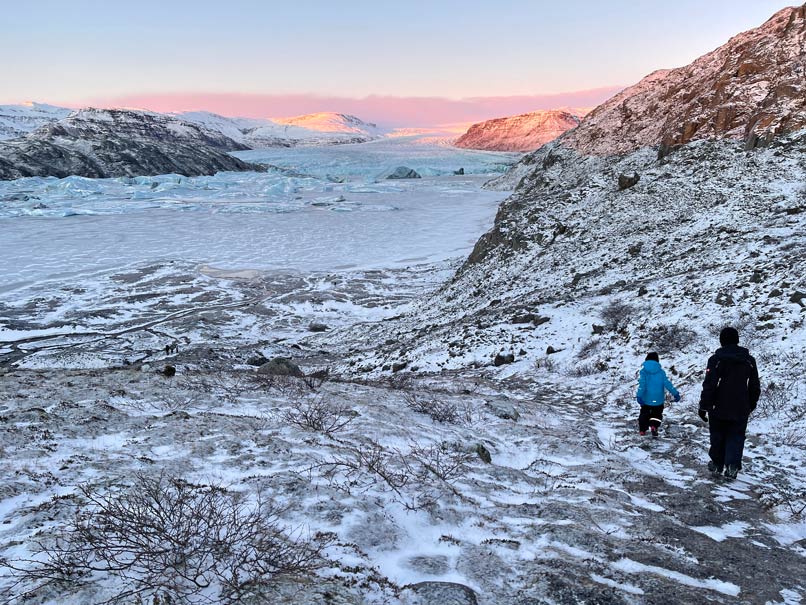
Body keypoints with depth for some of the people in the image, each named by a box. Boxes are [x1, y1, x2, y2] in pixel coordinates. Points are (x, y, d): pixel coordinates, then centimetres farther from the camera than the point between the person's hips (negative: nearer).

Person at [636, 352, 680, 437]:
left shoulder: (643, 371, -7)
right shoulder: (661, 371, -3)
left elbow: (642, 384, -18)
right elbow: (667, 383, -8)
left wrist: (639, 396, -23)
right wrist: (675, 394, -4)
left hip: (646, 399, 0)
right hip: (658, 400, 0)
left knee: (644, 414, 20)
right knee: (657, 414, 16)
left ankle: (642, 430, 19)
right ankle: (654, 426, -9)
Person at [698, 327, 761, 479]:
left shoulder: (716, 359, -11)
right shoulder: (749, 360, 3)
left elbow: (709, 385, -14)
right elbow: (755, 387, 11)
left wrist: (703, 407, -8)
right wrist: (751, 405, 24)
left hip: (719, 409, -2)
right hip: (740, 410, 2)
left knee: (717, 437, 13)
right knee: (736, 437, 7)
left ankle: (717, 465, 23)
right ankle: (732, 465, -10)